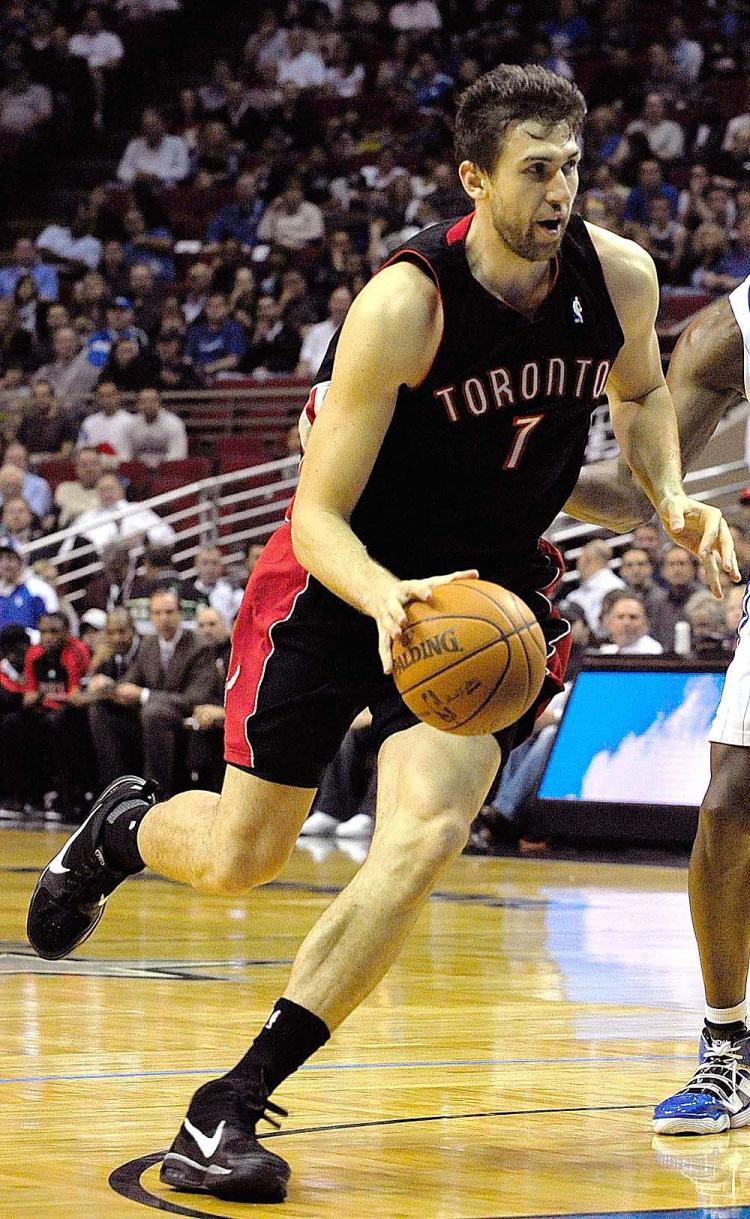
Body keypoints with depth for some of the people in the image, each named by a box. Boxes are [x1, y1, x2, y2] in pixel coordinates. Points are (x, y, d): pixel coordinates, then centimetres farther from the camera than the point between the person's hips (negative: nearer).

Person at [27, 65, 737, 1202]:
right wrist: (387, 600, -43)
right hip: (346, 576, -3)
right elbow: (316, 515, -24)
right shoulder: (405, 304, -26)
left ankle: (231, 1107, -11)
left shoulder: (618, 274, -10)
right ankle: (123, 830, 46)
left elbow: (640, 391, 15)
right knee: (239, 855, 5)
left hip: (492, 590, 3)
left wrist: (672, 495, -4)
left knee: (426, 838, -20)